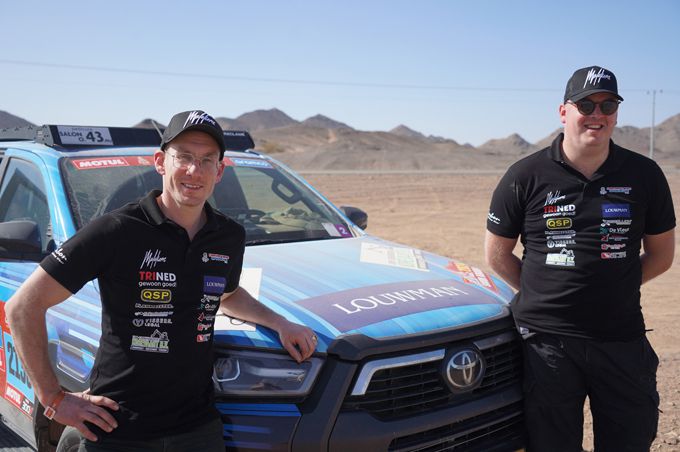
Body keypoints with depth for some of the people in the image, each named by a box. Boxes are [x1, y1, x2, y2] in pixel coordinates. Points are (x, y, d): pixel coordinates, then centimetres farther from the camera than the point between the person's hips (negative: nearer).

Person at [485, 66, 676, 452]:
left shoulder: (644, 175, 2)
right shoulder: (525, 177, -3)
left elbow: (661, 254, 11)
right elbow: (497, 254, 5)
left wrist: (610, 288, 5)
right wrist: (545, 295, 3)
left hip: (623, 340, 2)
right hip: (547, 341, -1)